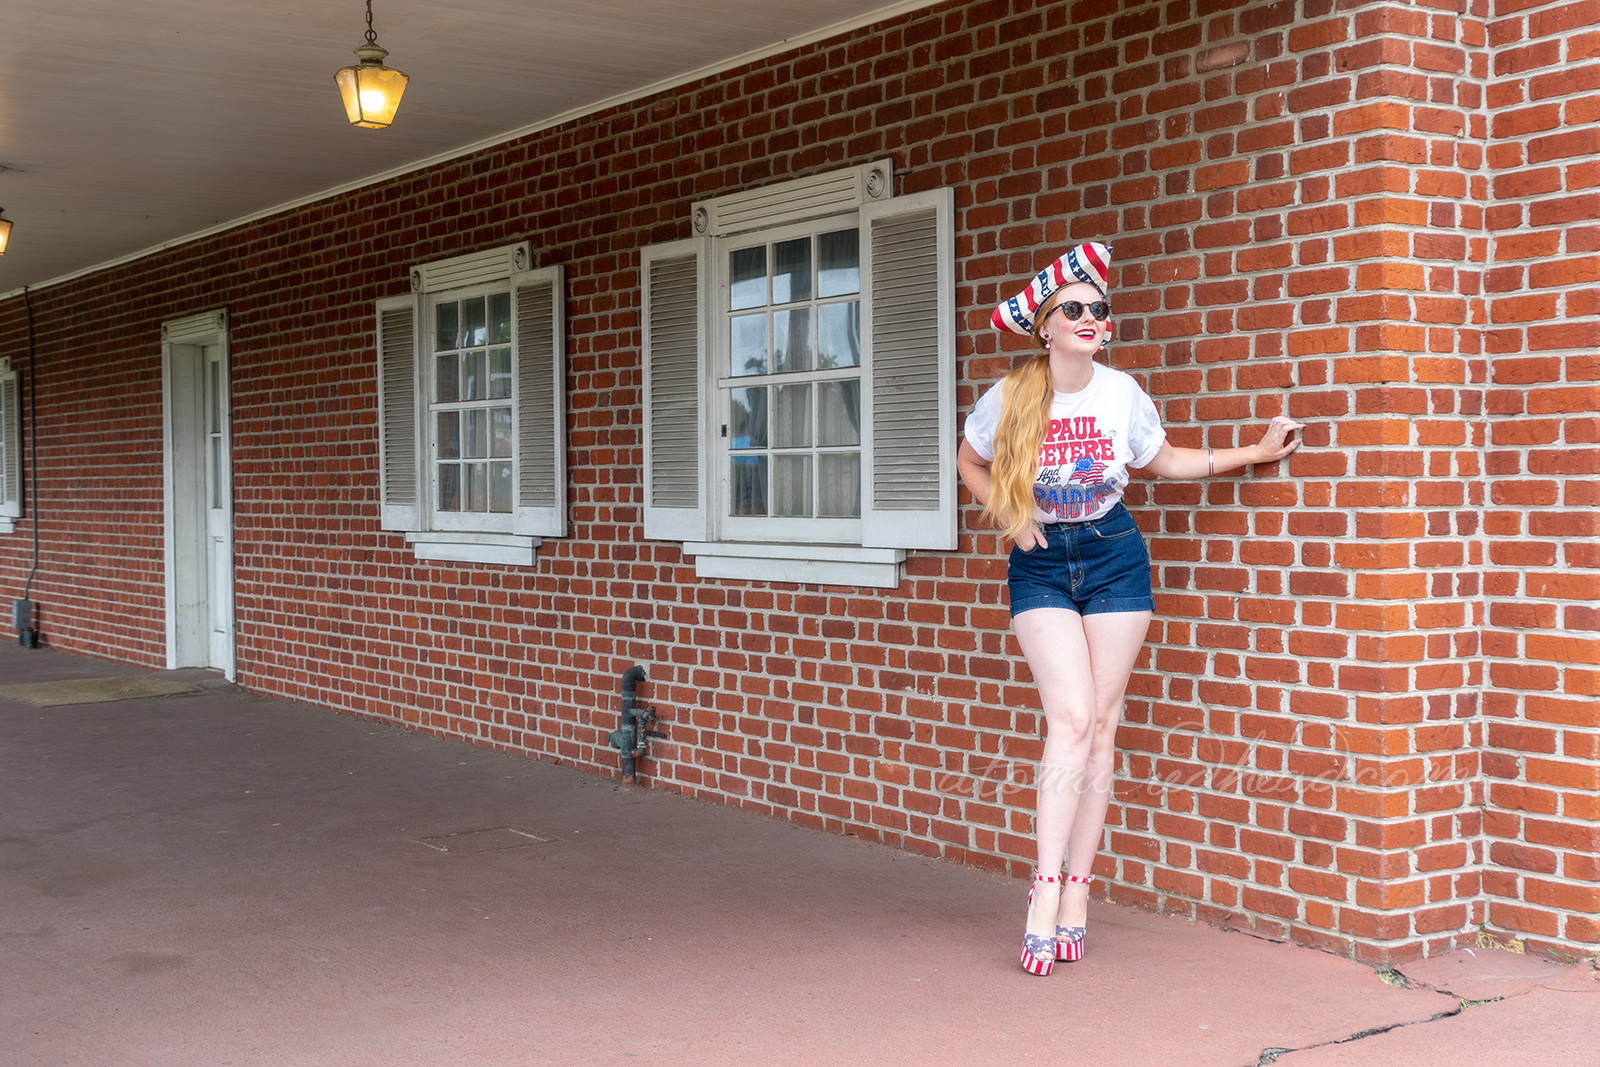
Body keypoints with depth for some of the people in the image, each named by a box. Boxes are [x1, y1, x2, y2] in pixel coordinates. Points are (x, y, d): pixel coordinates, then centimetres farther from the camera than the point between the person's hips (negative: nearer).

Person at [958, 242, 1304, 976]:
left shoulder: (1123, 393, -4)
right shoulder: (1009, 399, -10)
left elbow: (1165, 461, 13)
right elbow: (970, 462, 9)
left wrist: (1258, 452, 11)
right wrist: (1008, 516, -6)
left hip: (1114, 560, 2)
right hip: (1041, 566, -2)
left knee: (1100, 725, 2)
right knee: (1071, 720, -15)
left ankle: (1075, 897, 9)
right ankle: (1048, 896, -12)